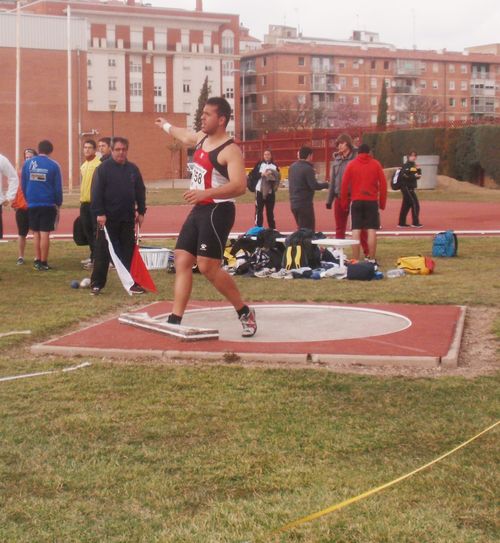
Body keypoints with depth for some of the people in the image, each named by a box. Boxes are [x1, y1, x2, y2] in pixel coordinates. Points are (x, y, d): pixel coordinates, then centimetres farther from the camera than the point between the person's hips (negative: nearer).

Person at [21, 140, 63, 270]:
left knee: (36, 233, 13)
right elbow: (58, 187, -3)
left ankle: (37, 260, 14)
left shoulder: (27, 163, 2)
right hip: (48, 204, -3)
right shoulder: (53, 165, -5)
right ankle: (43, 263, 0)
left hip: (32, 204, 3)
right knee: (45, 233, -1)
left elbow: (23, 185, 6)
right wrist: (58, 203, 8)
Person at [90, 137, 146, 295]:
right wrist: (99, 213, -16)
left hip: (128, 218, 4)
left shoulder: (133, 169, 9)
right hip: (107, 218, -4)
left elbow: (140, 191, 13)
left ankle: (132, 282, 14)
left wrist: (141, 211, 7)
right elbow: (96, 193, -10)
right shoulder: (103, 168, -5)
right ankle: (96, 283, 6)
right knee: (102, 252, 0)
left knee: (129, 252, 8)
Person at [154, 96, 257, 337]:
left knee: (208, 266, -15)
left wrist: (206, 193, -37)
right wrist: (165, 125, 54)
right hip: (198, 211, 9)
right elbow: (185, 136, 37)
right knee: (182, 261, 2)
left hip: (217, 212, -9)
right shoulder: (201, 138, 11)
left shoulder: (230, 150, -16)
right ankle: (175, 320, 4)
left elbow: (240, 186, -28)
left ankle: (245, 313, 1)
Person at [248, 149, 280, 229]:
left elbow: (278, 177, 8)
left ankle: (272, 229, 16)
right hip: (260, 190, -2)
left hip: (270, 192, 2)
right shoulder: (259, 164, 3)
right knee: (259, 210, -2)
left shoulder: (275, 166, 7)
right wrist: (261, 174, -15)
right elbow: (252, 175, -4)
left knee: (270, 211, 9)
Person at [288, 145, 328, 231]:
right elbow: (314, 186, -19)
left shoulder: (292, 167, 9)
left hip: (293, 203, 8)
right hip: (305, 204, -8)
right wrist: (326, 185, -4)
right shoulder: (308, 168, -15)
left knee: (301, 229, 17)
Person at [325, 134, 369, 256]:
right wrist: (329, 199, 14)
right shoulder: (337, 159, 11)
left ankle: (367, 252, 6)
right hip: (339, 197, 6)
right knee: (339, 229, 11)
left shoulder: (356, 157, -7)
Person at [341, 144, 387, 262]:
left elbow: (344, 184, 1)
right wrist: (382, 203, 6)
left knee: (356, 230, 1)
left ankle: (355, 260, -1)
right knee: (372, 230, 0)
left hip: (356, 201, 1)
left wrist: (344, 203, 8)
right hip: (372, 201, -1)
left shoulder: (351, 164, 5)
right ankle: (372, 260, 0)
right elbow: (383, 184, 1)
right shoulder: (376, 164, 5)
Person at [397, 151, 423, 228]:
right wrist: (414, 176, -20)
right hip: (407, 188, -9)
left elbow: (418, 175, 16)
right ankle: (415, 223, -6)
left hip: (410, 188, 9)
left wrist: (418, 170, -3)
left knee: (406, 205, 11)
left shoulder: (413, 165, 16)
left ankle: (401, 223, 15)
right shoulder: (406, 165, -12)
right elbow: (404, 176, -23)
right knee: (415, 204, -9)